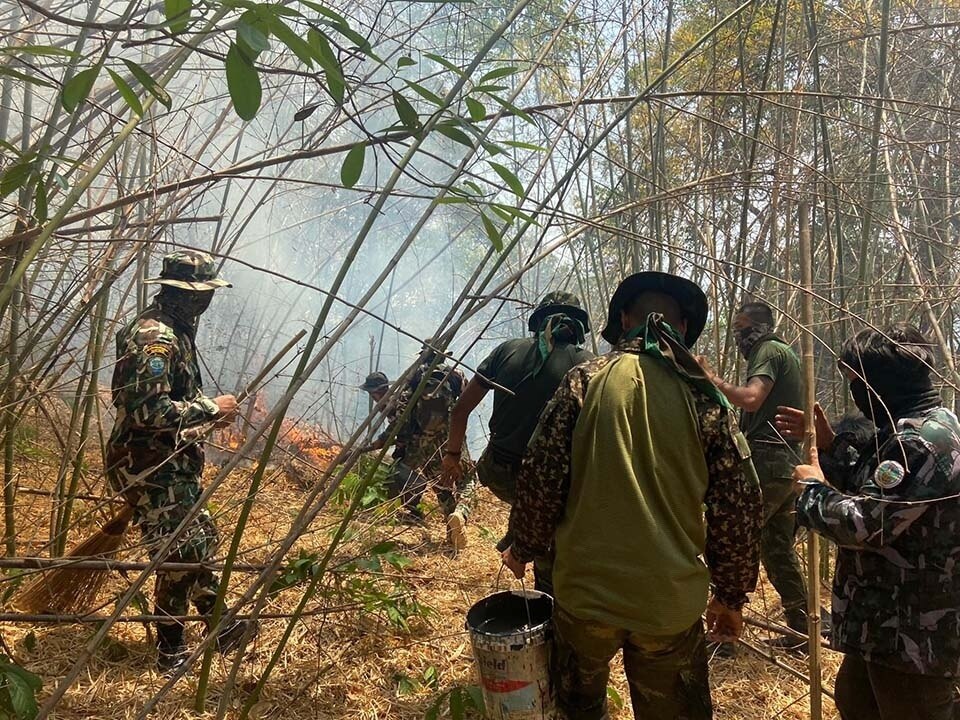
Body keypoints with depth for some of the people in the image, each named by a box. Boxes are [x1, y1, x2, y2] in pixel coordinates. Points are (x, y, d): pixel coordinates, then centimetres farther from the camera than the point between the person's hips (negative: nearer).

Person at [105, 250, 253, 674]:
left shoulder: (176, 329, 10)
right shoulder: (154, 337, -22)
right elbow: (149, 411, -28)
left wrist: (210, 412, 8)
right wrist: (211, 408, -20)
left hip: (173, 461, 10)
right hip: (150, 465, -10)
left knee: (199, 540, 17)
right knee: (180, 556, -1)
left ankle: (219, 626, 30)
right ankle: (171, 652, 17)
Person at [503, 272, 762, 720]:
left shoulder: (584, 381, -7)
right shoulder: (705, 397, -3)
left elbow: (540, 478, -8)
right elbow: (737, 508, -1)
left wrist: (524, 547, 10)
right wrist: (731, 596, 12)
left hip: (586, 591, -1)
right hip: (673, 603, 1)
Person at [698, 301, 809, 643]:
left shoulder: (769, 350, -6)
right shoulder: (786, 353, 24)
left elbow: (751, 399, -24)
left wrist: (713, 378, -15)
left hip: (766, 463, -10)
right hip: (787, 464, 10)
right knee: (779, 550, 16)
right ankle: (801, 630, 22)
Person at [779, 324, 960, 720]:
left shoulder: (922, 441, -27)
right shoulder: (921, 428, 8)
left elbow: (865, 524, -30)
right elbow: (874, 486, 20)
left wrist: (813, 487, -13)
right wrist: (828, 443, 10)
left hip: (914, 633, -11)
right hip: (891, 622, 11)